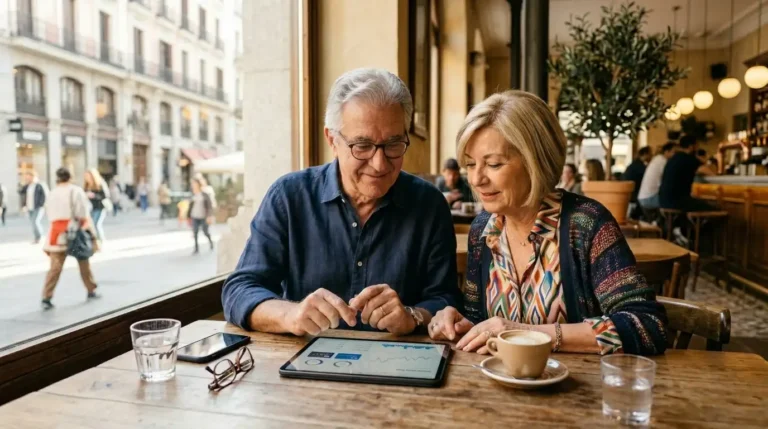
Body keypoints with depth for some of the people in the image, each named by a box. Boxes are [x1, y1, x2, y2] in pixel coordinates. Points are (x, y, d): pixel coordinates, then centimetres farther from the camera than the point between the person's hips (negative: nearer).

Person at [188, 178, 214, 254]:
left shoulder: (205, 195, -7)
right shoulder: (193, 195, 5)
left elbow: (210, 206, -8)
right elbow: (190, 206, 13)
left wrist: (210, 216, -17)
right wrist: (188, 217, 16)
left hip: (203, 217, -3)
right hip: (194, 217, 3)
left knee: (205, 232, 3)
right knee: (195, 232, -5)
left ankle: (210, 240, 34)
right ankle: (196, 249, 1)